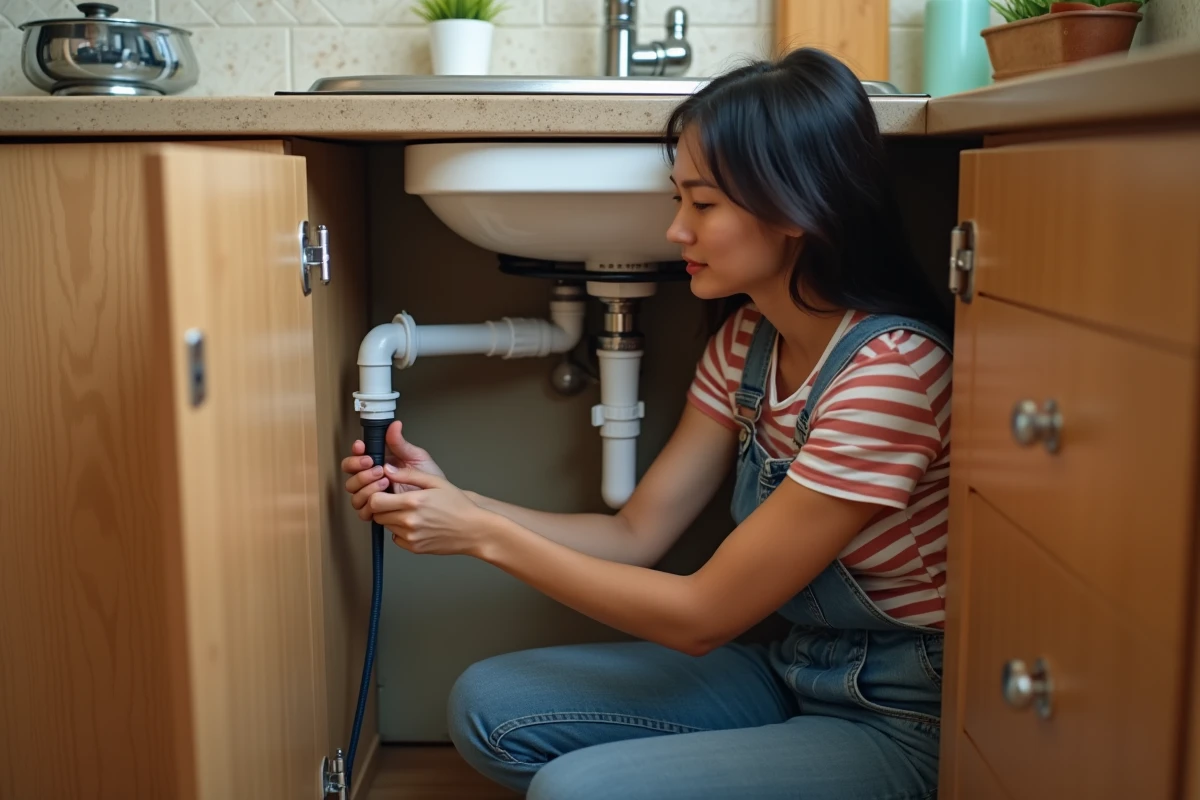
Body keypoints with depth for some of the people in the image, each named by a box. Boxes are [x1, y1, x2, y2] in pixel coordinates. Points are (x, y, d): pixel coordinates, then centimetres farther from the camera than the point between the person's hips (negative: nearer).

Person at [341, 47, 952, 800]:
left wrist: (484, 536, -17)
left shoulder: (890, 372, -26)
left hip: (902, 728, -7)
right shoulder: (747, 339, 1)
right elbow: (636, 534, 3)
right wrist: (450, 500, -8)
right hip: (791, 673, 8)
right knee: (490, 706, -1)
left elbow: (702, 615, -21)